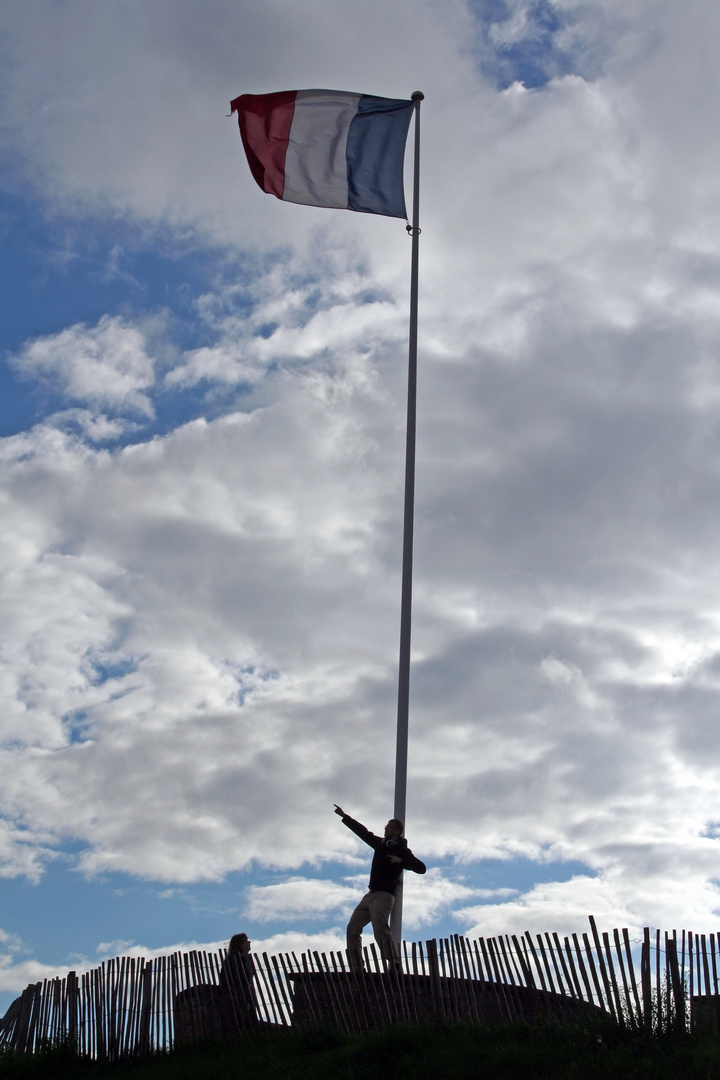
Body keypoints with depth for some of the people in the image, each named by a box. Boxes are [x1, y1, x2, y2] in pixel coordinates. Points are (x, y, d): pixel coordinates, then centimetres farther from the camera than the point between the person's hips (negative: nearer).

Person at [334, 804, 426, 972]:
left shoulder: (403, 851, -4)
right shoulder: (380, 843, 15)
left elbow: (421, 868, -12)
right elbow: (363, 831, 24)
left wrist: (401, 861, -22)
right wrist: (344, 816, 26)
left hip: (384, 895, -8)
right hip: (370, 895, 8)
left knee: (380, 929, -27)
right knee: (352, 928, 0)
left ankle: (394, 967, -30)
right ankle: (356, 969, 1)